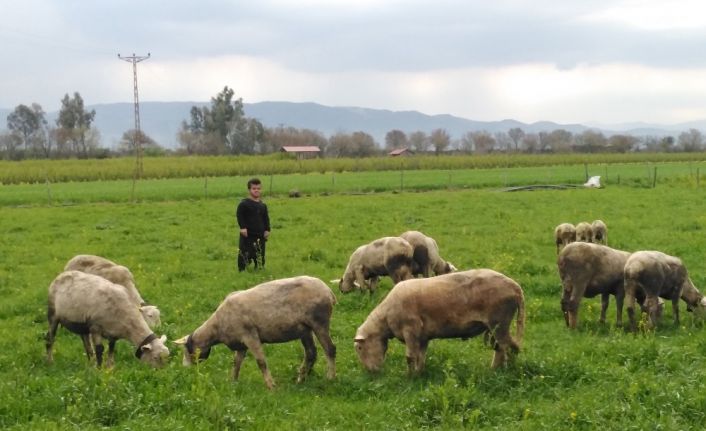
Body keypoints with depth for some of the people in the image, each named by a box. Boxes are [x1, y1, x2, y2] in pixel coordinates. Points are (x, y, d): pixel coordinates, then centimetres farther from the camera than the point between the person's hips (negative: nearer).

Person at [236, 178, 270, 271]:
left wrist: (267, 230, 6)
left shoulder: (263, 205, 9)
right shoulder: (244, 204, -9)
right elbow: (239, 215, -11)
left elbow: (266, 218, 15)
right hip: (248, 235, -6)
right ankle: (242, 270, 1)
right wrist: (242, 227, -17)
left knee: (260, 256, 12)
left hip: (260, 235, 6)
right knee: (245, 255, -6)